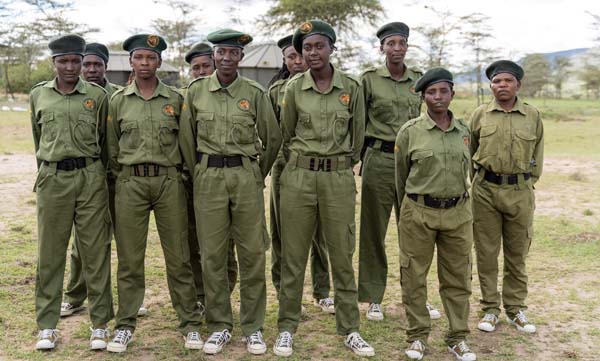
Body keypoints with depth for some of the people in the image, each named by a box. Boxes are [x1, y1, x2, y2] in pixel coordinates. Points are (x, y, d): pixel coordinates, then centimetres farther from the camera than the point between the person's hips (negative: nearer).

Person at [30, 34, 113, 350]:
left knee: (95, 251, 3)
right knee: (49, 253, 6)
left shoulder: (98, 96, 3)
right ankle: (47, 326, 17)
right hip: (52, 180, 2)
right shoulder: (38, 95, 9)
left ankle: (100, 324, 13)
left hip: (91, 178, -1)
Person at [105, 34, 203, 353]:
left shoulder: (175, 99, 5)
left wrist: (181, 177, 8)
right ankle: (125, 326, 17)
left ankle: (190, 325, 13)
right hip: (130, 183, 1)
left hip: (169, 181, 0)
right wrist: (122, 178, 11)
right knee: (129, 258, 5)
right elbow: (111, 147, 12)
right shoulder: (117, 100, 7)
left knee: (178, 257, 3)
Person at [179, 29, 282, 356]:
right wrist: (198, 174, 13)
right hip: (208, 177, 1)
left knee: (252, 253, 2)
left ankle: (253, 327, 15)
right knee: (212, 254, 4)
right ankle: (219, 326, 18)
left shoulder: (255, 93, 1)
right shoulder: (196, 91, 4)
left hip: (247, 175, 0)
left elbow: (272, 138, 9)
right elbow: (186, 138, 11)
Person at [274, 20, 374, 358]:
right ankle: (287, 328, 19)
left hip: (340, 178, 0)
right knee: (293, 255, 6)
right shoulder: (293, 88, 1)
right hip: (298, 176, 0)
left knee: (342, 256, 6)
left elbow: (357, 135, 10)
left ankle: (350, 329, 19)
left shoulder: (352, 87, 0)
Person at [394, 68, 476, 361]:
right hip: (418, 214, -2)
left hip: (458, 213, 3)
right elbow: (400, 175, 6)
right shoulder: (409, 131, -3)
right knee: (414, 277, 5)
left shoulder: (464, 131, 6)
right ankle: (417, 336, 22)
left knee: (457, 279, 9)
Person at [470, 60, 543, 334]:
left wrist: (528, 182, 11)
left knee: (517, 253, 9)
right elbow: (469, 152, 11)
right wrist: (479, 180, 10)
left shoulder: (532, 116, 5)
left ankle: (516, 309, 23)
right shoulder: (480, 115, 3)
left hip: (521, 192, 1)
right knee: (486, 252, 5)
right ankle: (490, 309, 18)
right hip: (486, 190, 0)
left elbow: (537, 154, 14)